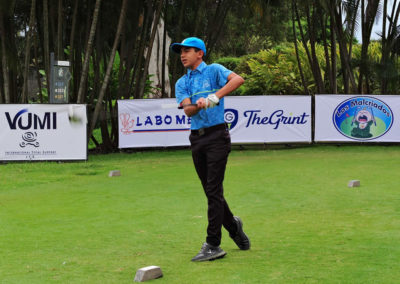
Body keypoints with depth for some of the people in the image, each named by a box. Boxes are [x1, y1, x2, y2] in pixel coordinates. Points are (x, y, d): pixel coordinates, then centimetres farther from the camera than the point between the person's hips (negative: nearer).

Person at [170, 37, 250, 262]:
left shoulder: (214, 70, 0)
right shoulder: (182, 83, 15)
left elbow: (238, 79, -19)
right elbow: (188, 110, -3)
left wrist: (215, 97, -25)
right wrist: (198, 105, -24)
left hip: (217, 135, -6)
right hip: (197, 139, 6)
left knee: (214, 191, -9)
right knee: (210, 191, 10)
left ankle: (213, 245, -8)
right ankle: (233, 226, 33)